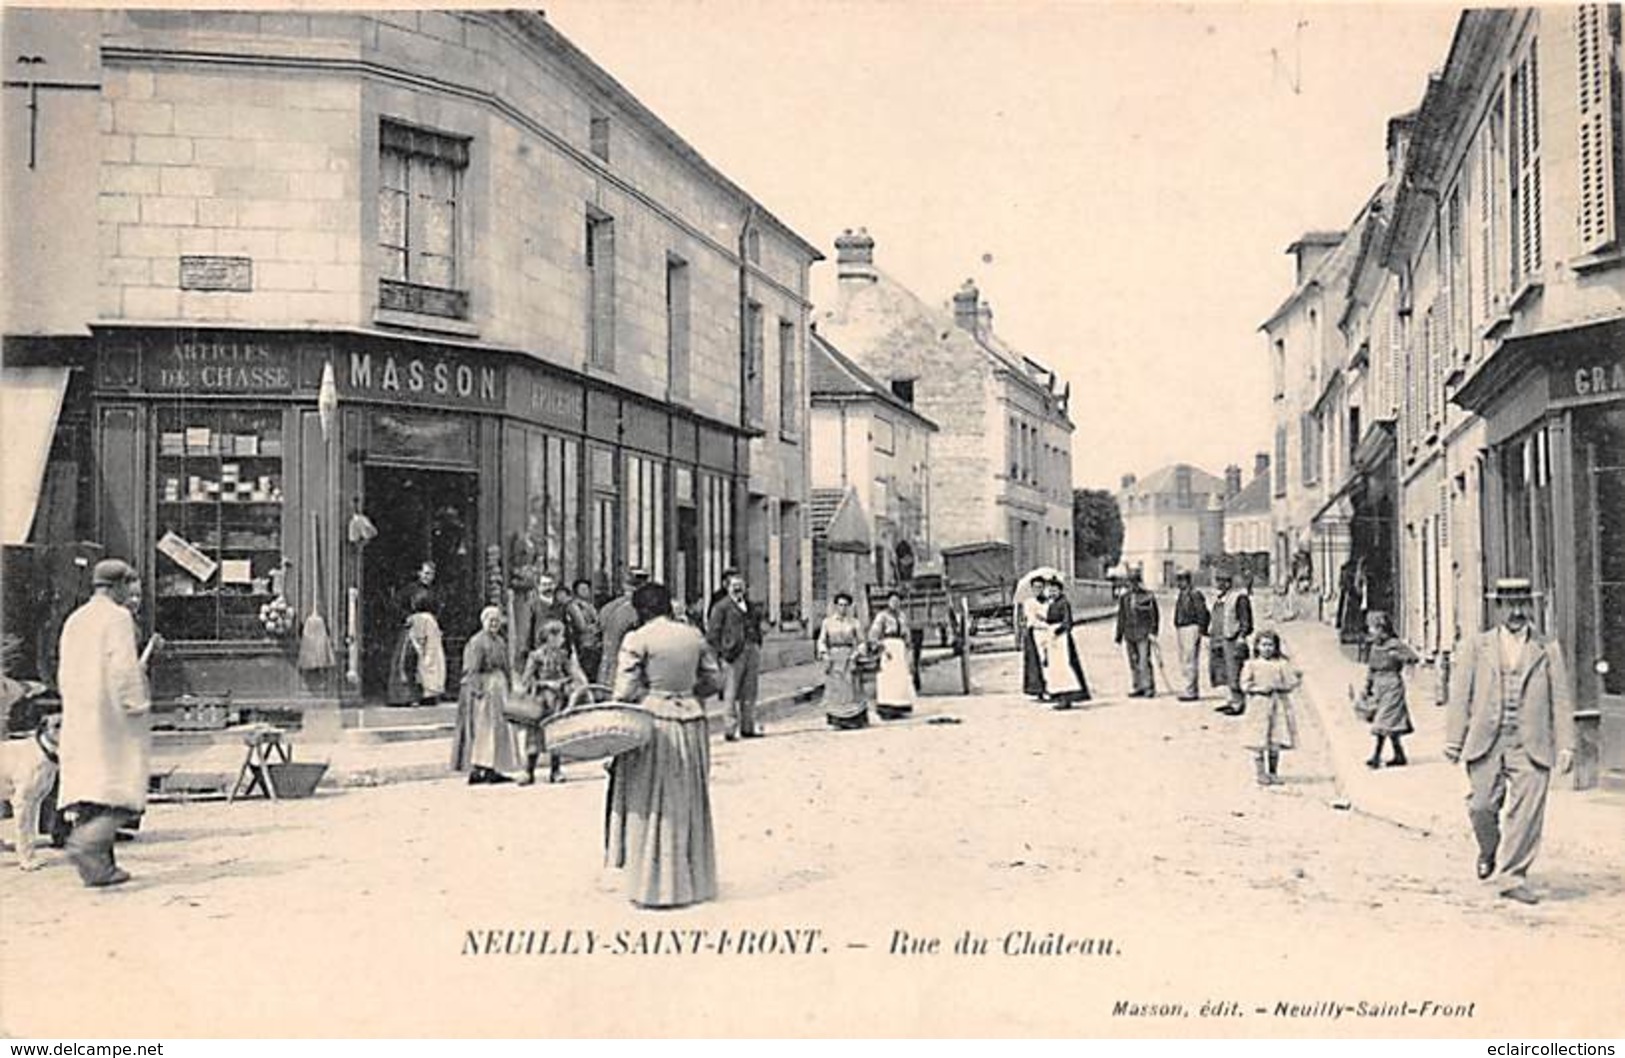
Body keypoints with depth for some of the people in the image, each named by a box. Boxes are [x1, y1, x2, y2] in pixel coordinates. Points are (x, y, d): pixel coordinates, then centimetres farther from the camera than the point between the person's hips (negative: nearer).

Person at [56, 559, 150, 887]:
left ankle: (100, 866, 7)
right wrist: (136, 705, -12)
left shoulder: (74, 620, 17)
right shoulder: (118, 617, -7)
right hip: (113, 717, -8)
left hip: (77, 719, 8)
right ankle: (86, 842, -25)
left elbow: (63, 674, 19)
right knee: (123, 791, -6)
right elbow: (123, 667, -17)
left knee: (90, 786, 8)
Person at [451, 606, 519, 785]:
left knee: (499, 728, 10)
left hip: (499, 687, 9)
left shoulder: (499, 642, 15)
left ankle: (491, 770, 15)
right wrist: (477, 689, -24)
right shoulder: (477, 642, -11)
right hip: (484, 687, -9)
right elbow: (472, 669, -17)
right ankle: (476, 769, -8)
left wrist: (509, 681, 16)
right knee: (482, 728, -10)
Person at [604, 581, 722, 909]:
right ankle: (693, 880, 23)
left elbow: (625, 692, -13)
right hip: (691, 722, 5)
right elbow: (714, 679, 12)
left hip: (652, 723, -5)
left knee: (652, 805, 3)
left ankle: (655, 886, 6)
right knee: (689, 803, 15)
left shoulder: (638, 639, -10)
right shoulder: (694, 636, 6)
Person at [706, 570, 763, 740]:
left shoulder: (749, 606, 17)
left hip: (751, 651, 6)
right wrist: (723, 653, -11)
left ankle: (748, 726, 15)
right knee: (731, 694, -3)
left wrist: (757, 648, 13)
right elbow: (712, 635, -7)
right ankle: (732, 729, 1)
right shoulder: (721, 607, -3)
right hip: (733, 654, -6)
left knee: (750, 692, 8)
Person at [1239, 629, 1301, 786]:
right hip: (1259, 705, -1)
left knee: (1275, 743, 4)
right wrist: (1260, 689, -15)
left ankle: (1272, 773, 16)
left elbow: (1290, 684, 3)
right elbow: (1245, 686, -2)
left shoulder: (1282, 664, 4)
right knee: (1259, 744, -2)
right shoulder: (1251, 664, 2)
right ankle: (1261, 774, 7)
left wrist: (1277, 687, -14)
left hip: (1279, 705, 1)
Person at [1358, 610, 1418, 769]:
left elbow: (1414, 657, -12)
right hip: (1379, 686, 7)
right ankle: (1399, 755, 19)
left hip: (1392, 686, -7)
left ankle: (1376, 756, -9)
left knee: (1384, 722, -10)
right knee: (1390, 724, 11)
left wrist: (1397, 656, -26)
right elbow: (1370, 669, 17)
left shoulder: (1395, 644, -9)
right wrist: (1367, 689, 16)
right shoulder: (1374, 647, 11)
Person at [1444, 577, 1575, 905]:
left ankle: (1512, 877, 6)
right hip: (1486, 743, 0)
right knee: (1482, 807, -2)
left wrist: (1565, 745, 0)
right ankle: (1489, 852, 28)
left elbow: (1561, 699, 8)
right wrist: (1454, 739, 1)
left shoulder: (1548, 650, 10)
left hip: (1532, 747, 0)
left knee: (1527, 813, -5)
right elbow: (1461, 695, 7)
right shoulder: (1478, 645, 10)